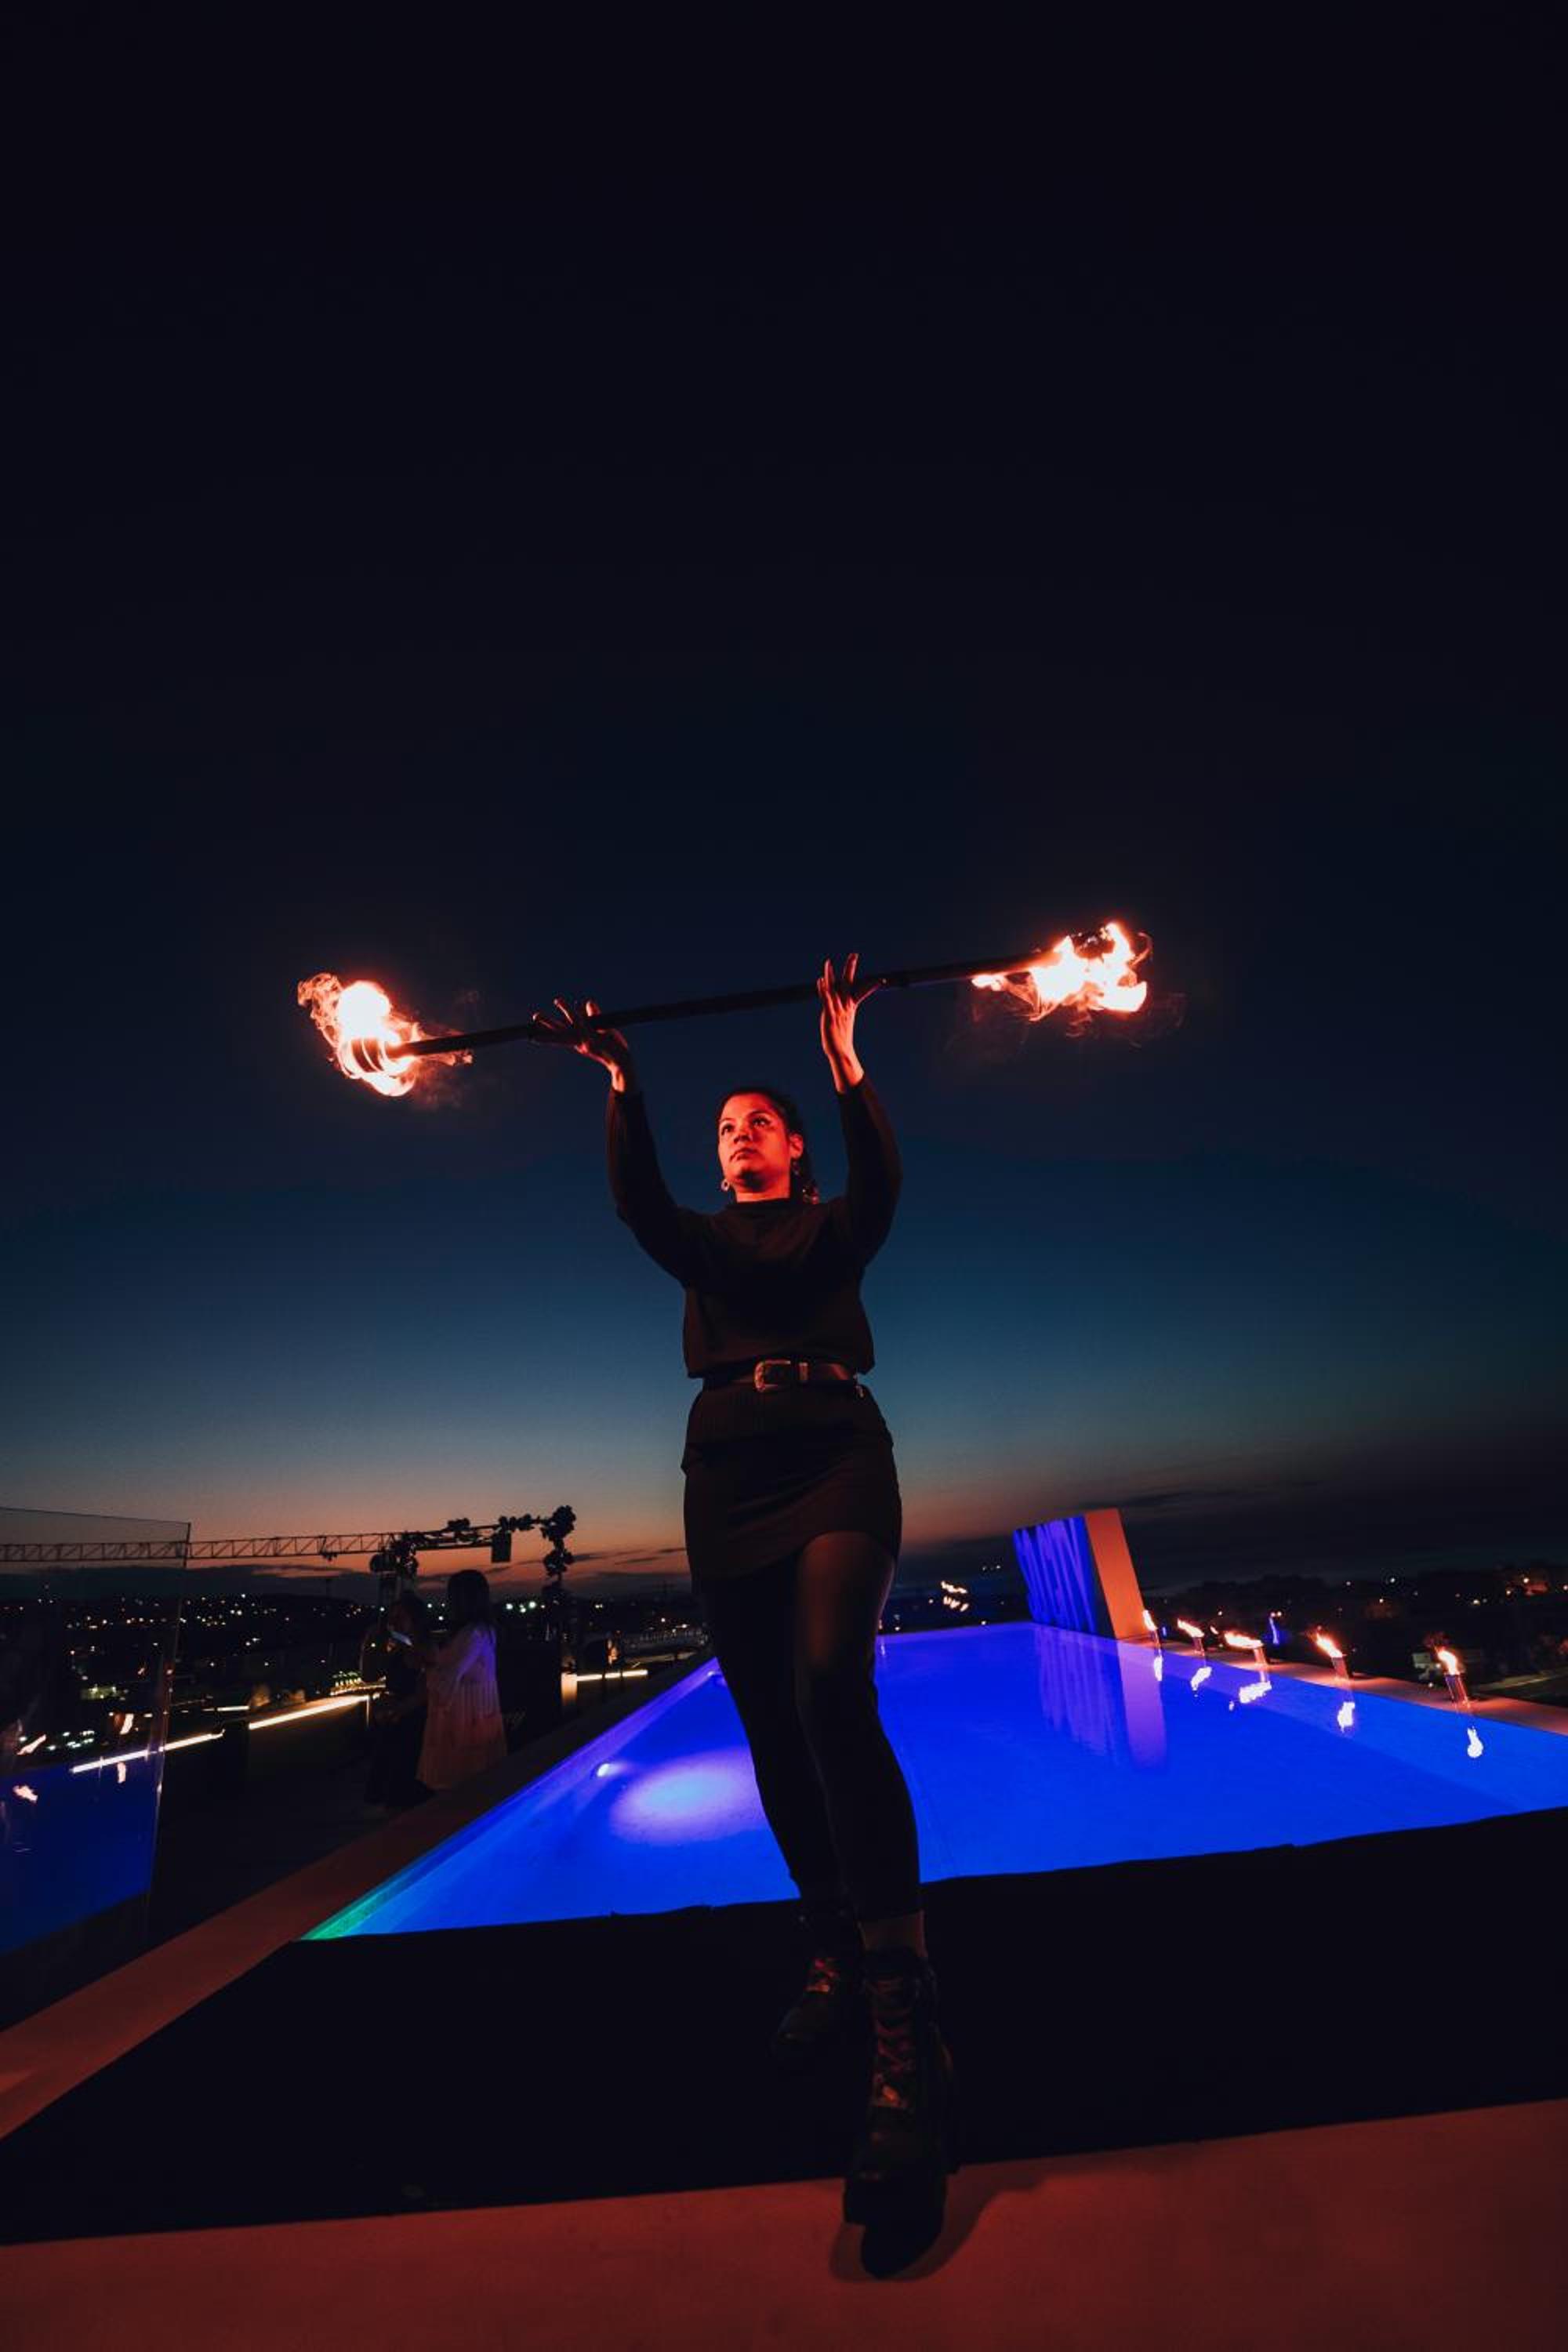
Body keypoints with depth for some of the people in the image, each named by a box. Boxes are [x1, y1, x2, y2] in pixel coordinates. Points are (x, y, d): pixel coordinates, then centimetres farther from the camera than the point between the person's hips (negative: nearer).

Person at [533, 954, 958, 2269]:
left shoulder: (834, 1227, 15)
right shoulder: (701, 1242, 20)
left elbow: (884, 1181, -8)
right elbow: (634, 1198, -1)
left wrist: (845, 1063, -12)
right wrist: (623, 1086, -8)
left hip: (835, 1459, -3)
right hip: (728, 1478, 4)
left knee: (832, 1690, -27)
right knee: (777, 1741, 8)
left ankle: (910, 2050, -24)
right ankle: (835, 1961, 28)